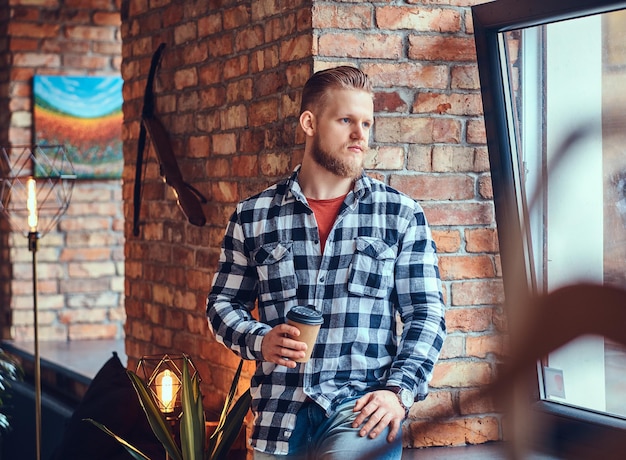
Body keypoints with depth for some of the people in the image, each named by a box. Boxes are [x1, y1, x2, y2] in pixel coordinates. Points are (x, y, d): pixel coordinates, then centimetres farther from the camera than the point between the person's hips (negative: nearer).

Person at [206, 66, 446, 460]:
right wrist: (259, 341, -6)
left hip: (362, 408, -2)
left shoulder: (401, 215, 6)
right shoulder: (253, 217, 9)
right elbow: (223, 303, 14)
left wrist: (399, 390, -10)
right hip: (280, 413, 2)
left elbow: (425, 314, 4)